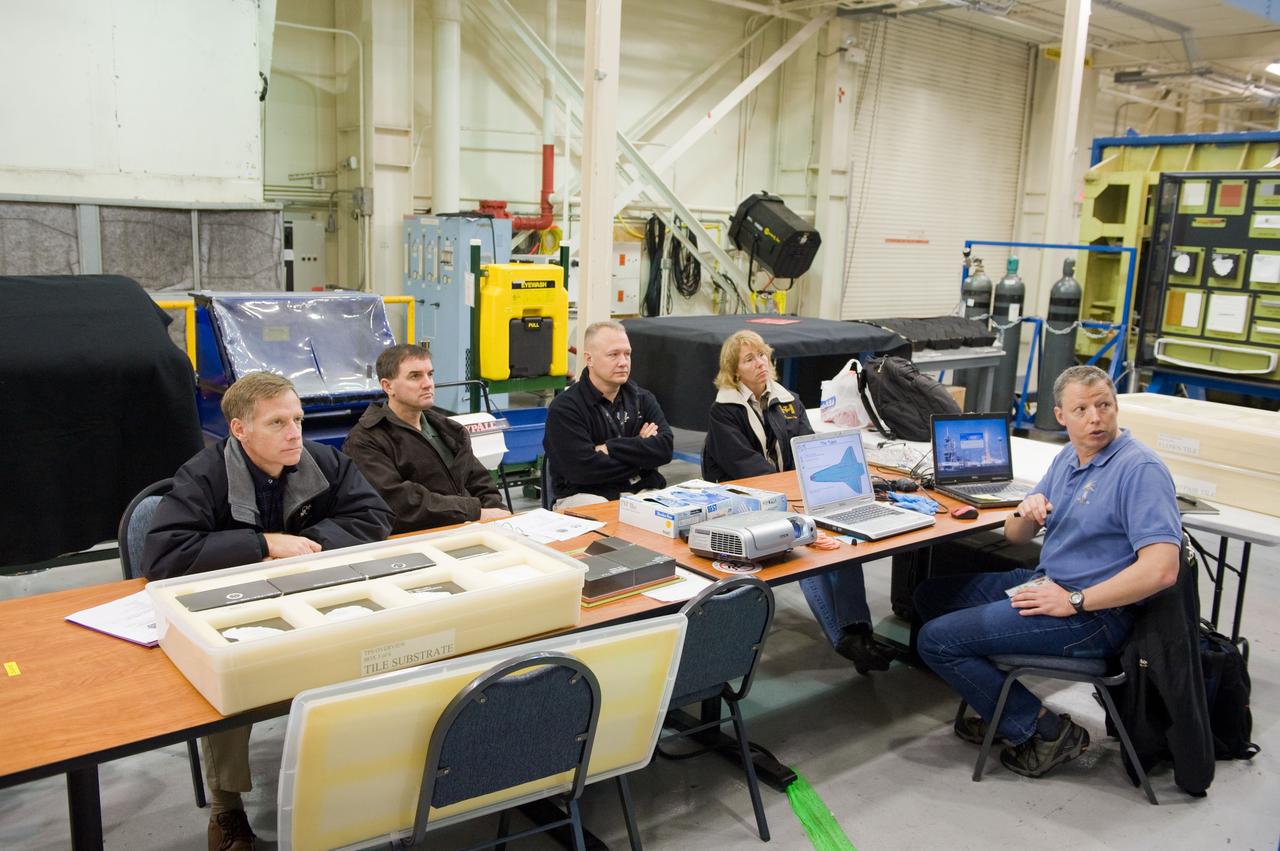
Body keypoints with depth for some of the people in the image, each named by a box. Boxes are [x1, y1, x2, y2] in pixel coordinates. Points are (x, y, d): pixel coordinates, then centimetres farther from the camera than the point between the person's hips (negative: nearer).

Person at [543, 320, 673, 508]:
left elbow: (665, 447, -4)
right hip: (585, 495, -5)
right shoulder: (564, 408, -5)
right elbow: (583, 468, -17)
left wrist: (610, 448, -14)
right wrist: (641, 455, -6)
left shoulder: (643, 398, 12)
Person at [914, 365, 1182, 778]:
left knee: (936, 640, -13)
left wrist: (1074, 602, -23)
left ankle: (1043, 729, -2)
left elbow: (1162, 568, -27)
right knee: (932, 594, 13)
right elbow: (1015, 536, 14)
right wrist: (1028, 512, -11)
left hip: (1093, 617, -9)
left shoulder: (1141, 469, -18)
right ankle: (1002, 710, 13)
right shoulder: (1067, 458, 9)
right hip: (1046, 582, 9)